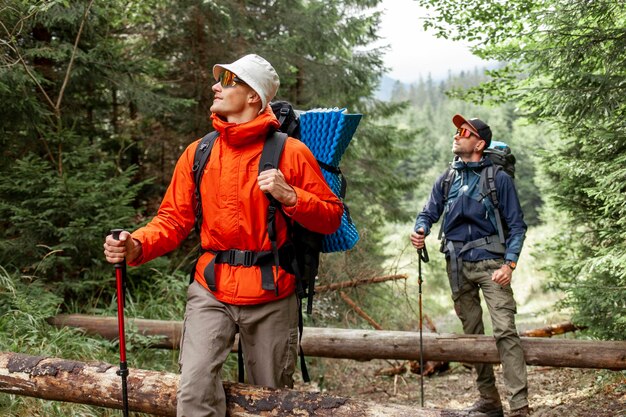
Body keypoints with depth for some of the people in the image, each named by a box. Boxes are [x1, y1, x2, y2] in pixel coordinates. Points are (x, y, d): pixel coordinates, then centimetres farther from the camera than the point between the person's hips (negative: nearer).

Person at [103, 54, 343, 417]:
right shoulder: (198, 153, 5)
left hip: (271, 298, -1)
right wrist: (137, 246, -13)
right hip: (212, 292, 2)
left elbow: (332, 217, -1)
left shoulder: (291, 152, -4)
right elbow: (174, 219, 6)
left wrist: (289, 196, -17)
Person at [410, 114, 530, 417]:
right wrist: (419, 231, -12)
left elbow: (517, 225, -3)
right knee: (472, 334, 10)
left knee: (505, 330, -15)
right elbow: (428, 214, 12)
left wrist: (509, 264, -14)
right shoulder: (447, 179, 11)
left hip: (489, 261, -5)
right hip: (457, 264, 5)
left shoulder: (499, 178, -2)